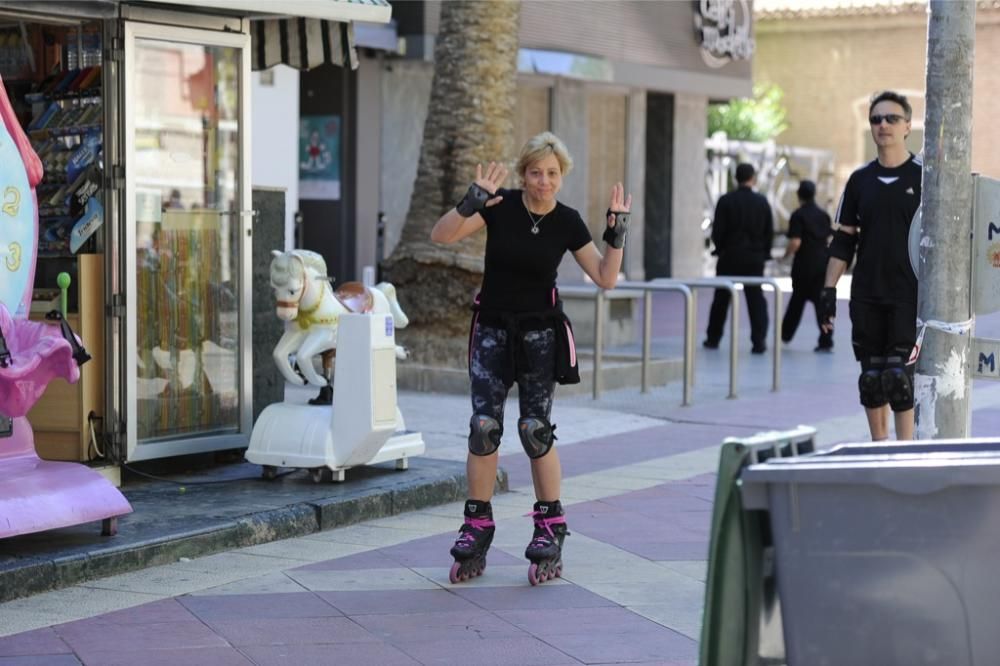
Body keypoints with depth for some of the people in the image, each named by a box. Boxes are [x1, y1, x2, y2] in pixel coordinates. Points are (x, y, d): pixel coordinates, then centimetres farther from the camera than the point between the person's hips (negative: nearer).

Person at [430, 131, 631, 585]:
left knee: (535, 429, -6)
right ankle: (476, 531, 4)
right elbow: (440, 236, -13)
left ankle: (550, 531, 7)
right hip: (492, 330, 0)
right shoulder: (500, 207, -6)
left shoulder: (567, 222, -3)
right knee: (483, 426, -7)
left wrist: (617, 232, -12)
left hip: (539, 334, 0)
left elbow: (605, 279, -1)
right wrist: (470, 203, -27)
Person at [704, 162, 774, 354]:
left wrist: (720, 248, 9)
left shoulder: (726, 201, -8)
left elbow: (717, 231, -8)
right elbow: (769, 232, 1)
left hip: (729, 256, -1)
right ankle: (758, 341, -5)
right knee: (756, 299, 4)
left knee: (721, 298, 13)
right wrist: (764, 253, 12)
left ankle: (713, 338, 22)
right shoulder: (762, 202, -2)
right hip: (755, 257, 1)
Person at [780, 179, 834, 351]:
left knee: (797, 300, 14)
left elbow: (795, 242, -18)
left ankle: (786, 333, 29)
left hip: (804, 264, -3)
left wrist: (785, 255, -2)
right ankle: (826, 341, -6)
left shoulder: (798, 215, -10)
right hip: (823, 263, 3)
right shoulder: (823, 214, 7)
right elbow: (830, 239, 10)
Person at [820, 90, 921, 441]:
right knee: (871, 378, 6)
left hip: (910, 296, -4)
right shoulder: (860, 180, 9)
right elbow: (843, 240, 12)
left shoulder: (924, 176, -2)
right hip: (866, 297, 4)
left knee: (899, 374, -9)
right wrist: (829, 290, 6)